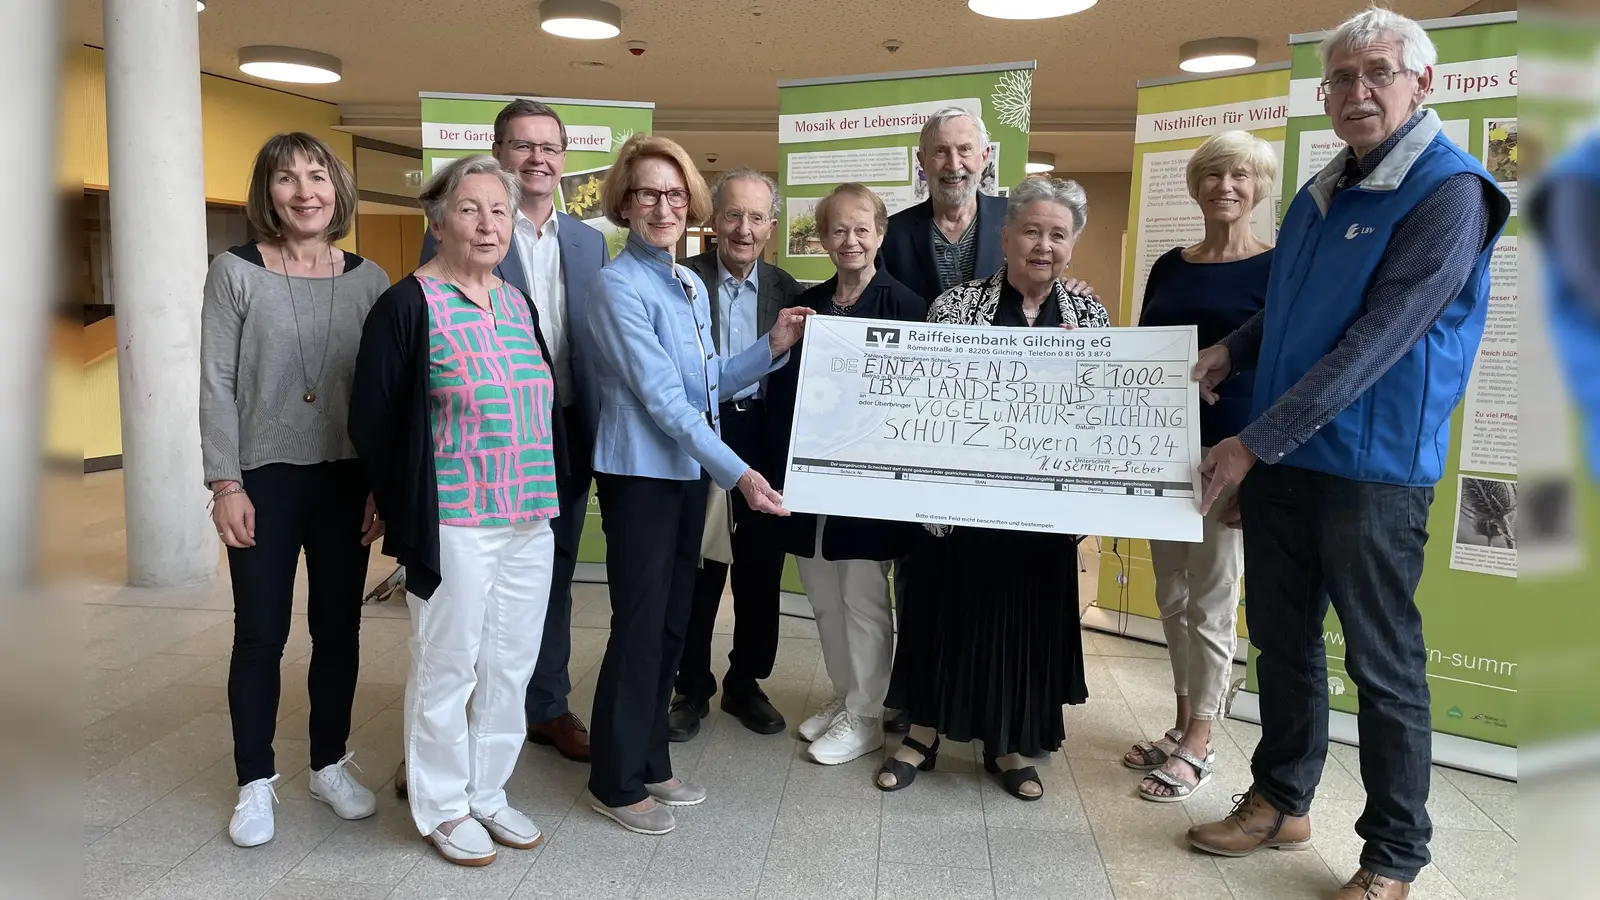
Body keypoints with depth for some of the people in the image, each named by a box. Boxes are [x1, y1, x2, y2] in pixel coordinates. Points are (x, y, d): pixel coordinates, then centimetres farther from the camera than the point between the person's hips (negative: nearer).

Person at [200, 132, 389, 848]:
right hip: (264, 478, -2)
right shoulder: (235, 272, -3)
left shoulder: (369, 279, 3)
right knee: (261, 634, 6)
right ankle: (255, 783, 22)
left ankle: (329, 764, 28)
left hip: (347, 479, 2)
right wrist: (225, 483, -11)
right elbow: (217, 385, -5)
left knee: (338, 627, 10)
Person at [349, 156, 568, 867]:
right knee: (447, 669, 6)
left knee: (510, 667, 14)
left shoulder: (518, 303, 12)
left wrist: (550, 497, 11)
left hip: (530, 522, 6)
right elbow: (372, 420, -7)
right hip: (452, 528, -6)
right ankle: (443, 807, 25)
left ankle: (488, 794, 31)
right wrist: (406, 512, -2)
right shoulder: (409, 305, -8)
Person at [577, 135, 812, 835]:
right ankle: (616, 782, 14)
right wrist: (738, 472, -22)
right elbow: (662, 397, -19)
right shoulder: (619, 287, -13)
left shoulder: (692, 286, 11)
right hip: (640, 474, -8)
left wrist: (774, 346, 3)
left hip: (690, 470, 8)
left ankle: (650, 761, 28)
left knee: (672, 623, 13)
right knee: (639, 629, -1)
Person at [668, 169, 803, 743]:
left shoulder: (786, 289, 6)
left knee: (761, 568, 11)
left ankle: (745, 683, 29)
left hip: (765, 439, 3)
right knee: (697, 568, 6)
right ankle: (692, 690, 23)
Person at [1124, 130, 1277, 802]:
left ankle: (1198, 745, 11)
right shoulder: (1169, 267, 12)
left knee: (1210, 602, 0)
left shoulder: (1276, 267, -4)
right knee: (1172, 594, 12)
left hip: (1230, 448, -6)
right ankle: (1183, 723, 26)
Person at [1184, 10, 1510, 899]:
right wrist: (1233, 350, 6)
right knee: (1283, 636, 16)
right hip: (1281, 457, 7)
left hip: (1373, 467, -7)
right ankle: (1283, 800, 33)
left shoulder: (1448, 191, -12)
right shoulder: (1322, 192, 11)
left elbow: (1378, 338, -21)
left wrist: (1256, 441, -24)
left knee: (1385, 665, 4)